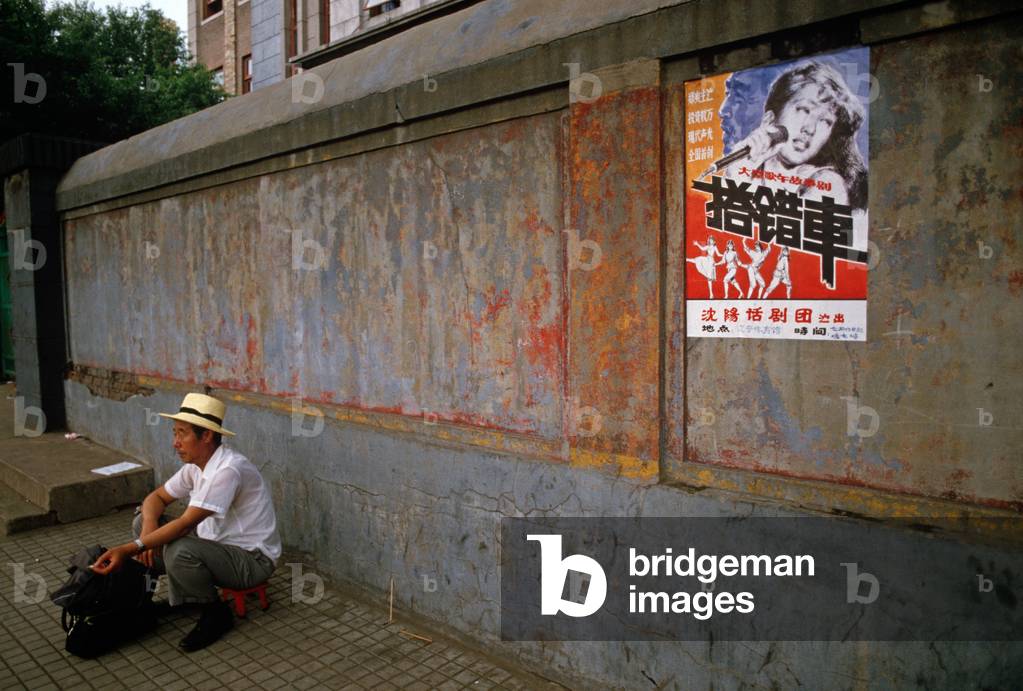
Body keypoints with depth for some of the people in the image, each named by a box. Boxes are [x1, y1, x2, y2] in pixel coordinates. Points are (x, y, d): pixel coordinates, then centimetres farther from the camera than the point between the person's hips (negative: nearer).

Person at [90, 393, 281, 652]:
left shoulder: (228, 470, -28)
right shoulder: (196, 466, 1)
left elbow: (186, 524, -31)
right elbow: (157, 497, 9)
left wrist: (130, 549, -32)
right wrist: (149, 527, -12)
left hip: (252, 560, -9)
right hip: (215, 544, 9)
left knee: (179, 551, -35)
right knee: (143, 521, 4)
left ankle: (216, 614, -7)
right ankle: (182, 598, 13)